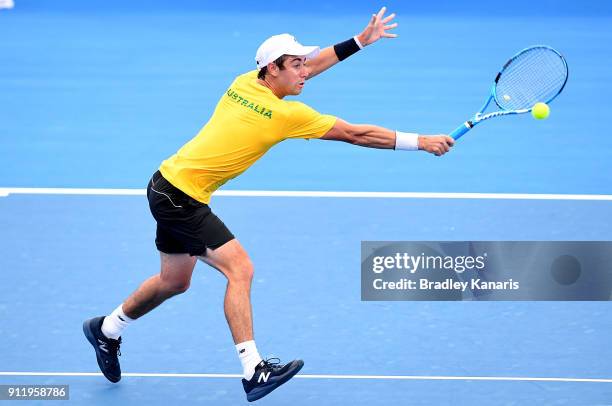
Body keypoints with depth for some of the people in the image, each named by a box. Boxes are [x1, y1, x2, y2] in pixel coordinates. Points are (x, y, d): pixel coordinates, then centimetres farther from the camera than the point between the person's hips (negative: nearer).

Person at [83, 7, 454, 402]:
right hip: (181, 195, -9)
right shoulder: (285, 114, -19)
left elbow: (309, 65, 18)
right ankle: (254, 371, -19)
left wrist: (362, 40, 17)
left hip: (170, 187, 9)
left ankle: (106, 330, 41)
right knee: (239, 267, -15)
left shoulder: (245, 83, 1)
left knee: (174, 282, 22)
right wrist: (419, 142, -8)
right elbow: (355, 134, -15)